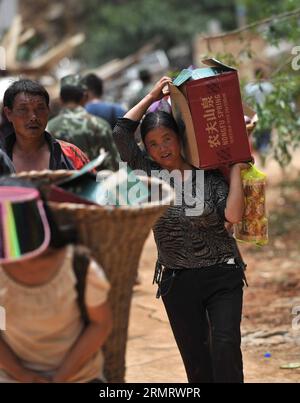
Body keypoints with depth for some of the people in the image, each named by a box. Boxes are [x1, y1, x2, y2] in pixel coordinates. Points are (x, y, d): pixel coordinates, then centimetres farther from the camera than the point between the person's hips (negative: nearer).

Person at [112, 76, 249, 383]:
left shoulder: (210, 177, -3)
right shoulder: (149, 173, 2)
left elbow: (233, 215, -17)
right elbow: (121, 133, -6)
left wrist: (236, 169, -11)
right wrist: (152, 96, 0)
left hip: (222, 277, -2)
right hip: (177, 282, 2)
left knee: (225, 348, -15)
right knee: (195, 359, 5)